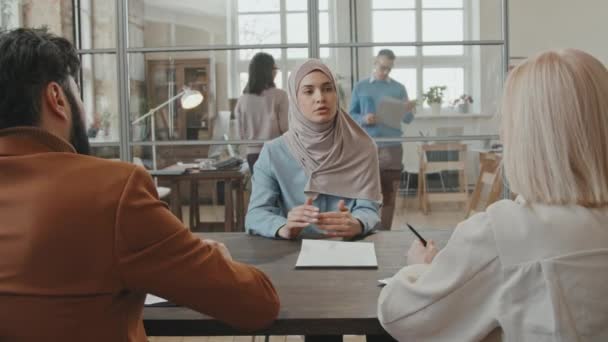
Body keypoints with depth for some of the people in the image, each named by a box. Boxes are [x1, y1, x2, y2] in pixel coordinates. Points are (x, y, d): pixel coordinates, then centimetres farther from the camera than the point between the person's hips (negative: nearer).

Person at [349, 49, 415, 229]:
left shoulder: (399, 88, 5)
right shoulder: (360, 87, 5)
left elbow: (407, 120, 3)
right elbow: (351, 115, 6)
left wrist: (408, 111, -20)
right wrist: (363, 119, -15)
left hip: (392, 146, 1)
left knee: (389, 193, 4)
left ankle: (385, 232, 12)